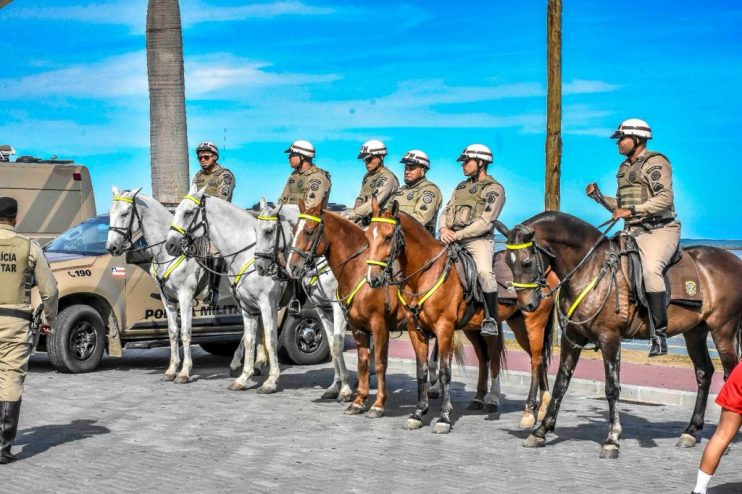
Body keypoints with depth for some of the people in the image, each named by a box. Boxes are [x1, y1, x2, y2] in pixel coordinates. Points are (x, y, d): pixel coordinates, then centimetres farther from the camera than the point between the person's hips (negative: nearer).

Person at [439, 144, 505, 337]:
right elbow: (447, 211, 17)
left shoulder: (494, 189, -2)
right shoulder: (462, 187, 22)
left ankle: (491, 320, -23)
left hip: (479, 240, -7)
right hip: (453, 239, 8)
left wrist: (458, 235, -17)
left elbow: (485, 222, -12)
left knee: (484, 271, -32)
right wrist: (444, 229, -6)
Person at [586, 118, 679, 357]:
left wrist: (632, 210, -23)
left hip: (660, 229, -9)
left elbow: (665, 198, -17)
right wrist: (599, 196, 8)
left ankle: (660, 333, -30)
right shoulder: (624, 168, 20)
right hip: (633, 231, 9)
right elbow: (620, 207, 24)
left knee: (651, 268, -31)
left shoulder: (656, 162, -5)